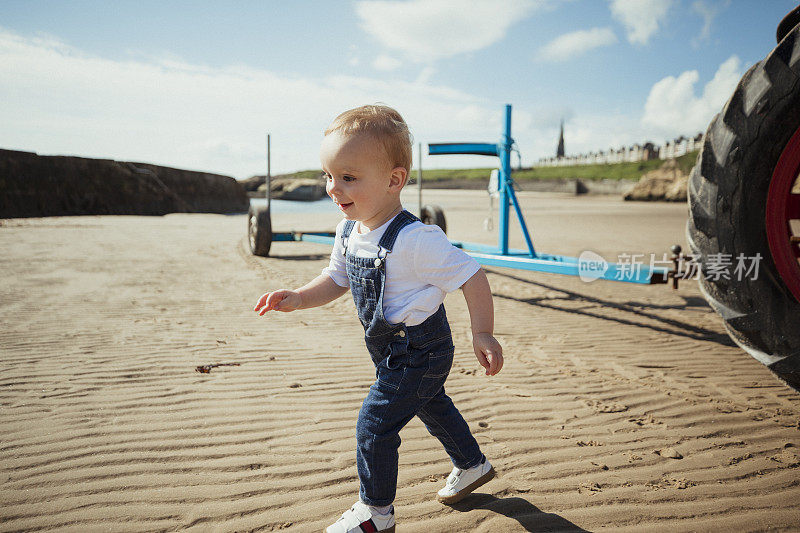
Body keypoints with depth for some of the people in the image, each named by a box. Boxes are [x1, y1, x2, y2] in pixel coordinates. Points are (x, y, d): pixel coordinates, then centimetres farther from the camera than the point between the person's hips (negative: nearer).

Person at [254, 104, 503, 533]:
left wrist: (482, 333, -28)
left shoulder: (414, 239, -30)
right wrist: (297, 298, -7)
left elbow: (470, 275, -25)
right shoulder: (348, 232, -4)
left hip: (419, 350, -9)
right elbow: (336, 280, 8)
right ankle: (472, 466, 52)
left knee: (374, 425, -3)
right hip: (393, 349, 9)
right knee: (431, 405, 27)